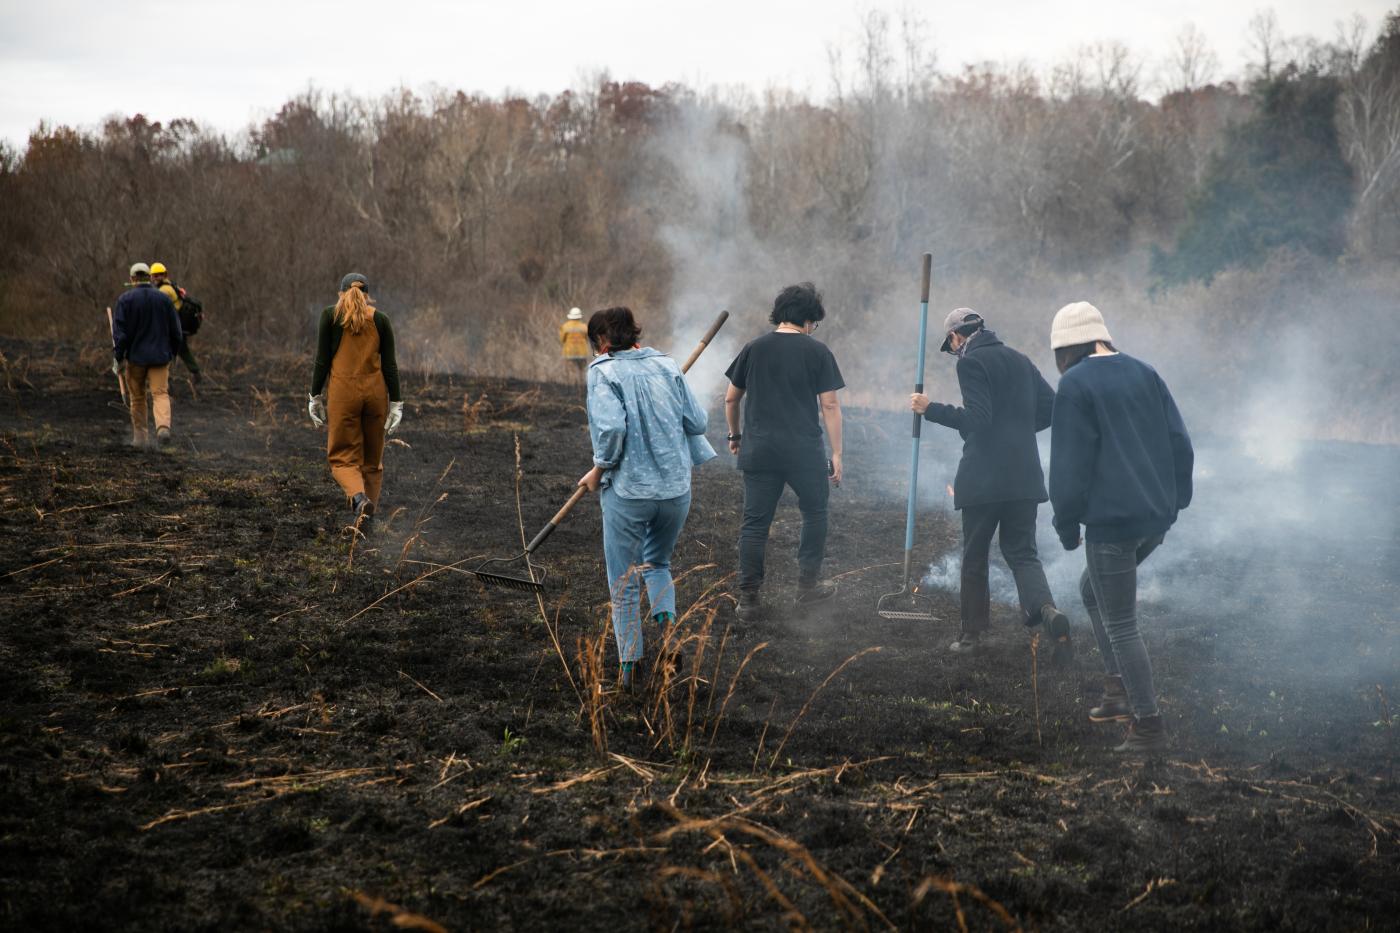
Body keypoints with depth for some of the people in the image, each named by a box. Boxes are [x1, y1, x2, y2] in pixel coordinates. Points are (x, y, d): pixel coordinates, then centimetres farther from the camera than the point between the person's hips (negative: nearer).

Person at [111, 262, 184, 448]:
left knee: (137, 397, 12)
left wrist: (118, 357, -5)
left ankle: (140, 436, 17)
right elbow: (176, 331, 8)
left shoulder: (125, 299, -5)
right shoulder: (164, 299, 3)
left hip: (135, 356, -1)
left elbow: (119, 331, -10)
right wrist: (172, 352, 21)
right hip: (160, 356, 1)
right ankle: (163, 427, -28)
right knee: (160, 393, -2)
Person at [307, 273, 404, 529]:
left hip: (342, 393, -2)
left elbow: (322, 360, -5)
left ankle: (359, 497, -24)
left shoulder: (330, 315, -2)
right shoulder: (381, 319, 2)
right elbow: (389, 365, -1)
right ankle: (365, 517, 16)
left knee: (343, 457, 5)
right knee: (372, 459, 15)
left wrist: (315, 396, 3)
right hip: (375, 393, 2)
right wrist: (396, 403, 2)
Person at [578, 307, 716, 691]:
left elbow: (611, 426, -22)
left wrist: (599, 469, -7)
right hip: (676, 488, 4)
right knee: (658, 563, 25)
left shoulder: (603, 371, -8)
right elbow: (698, 421, 4)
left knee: (624, 580, 10)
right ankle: (667, 624, 1)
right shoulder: (666, 365, 5)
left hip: (628, 490, -4)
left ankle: (630, 663, 11)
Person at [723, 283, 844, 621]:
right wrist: (836, 453, -1)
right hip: (804, 451, -2)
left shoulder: (754, 349, 5)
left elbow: (730, 398, 11)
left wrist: (734, 435, 26)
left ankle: (748, 599, 4)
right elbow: (830, 405, -5)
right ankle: (807, 586, 23)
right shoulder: (817, 351, -3)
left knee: (755, 523, 5)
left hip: (759, 451, 2)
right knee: (814, 512, 19)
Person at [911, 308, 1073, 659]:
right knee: (1022, 552, 9)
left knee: (974, 556, 8)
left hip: (984, 478, -6)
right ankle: (1047, 610, -18)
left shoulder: (971, 362, -7)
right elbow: (1051, 406, 14)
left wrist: (931, 409, -9)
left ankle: (972, 633, 15)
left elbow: (977, 418, -16)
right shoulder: (1020, 360, 15)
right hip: (1024, 475, 6)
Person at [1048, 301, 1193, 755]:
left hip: (1111, 520, -8)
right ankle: (1118, 689, 23)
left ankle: (1148, 726, 4)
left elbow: (1069, 463, -12)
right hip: (1156, 517, 8)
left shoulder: (1075, 385, -10)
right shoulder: (1144, 373, 11)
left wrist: (1067, 525, -3)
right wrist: (1175, 499, 18)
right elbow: (1179, 442, 11)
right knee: (1093, 590, 26)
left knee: (1120, 624, 1)